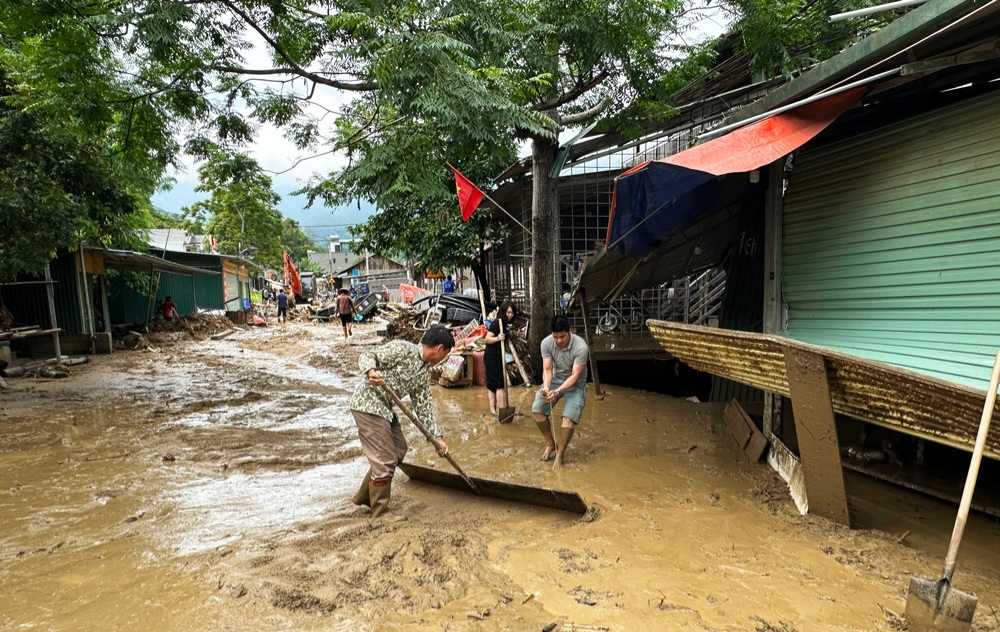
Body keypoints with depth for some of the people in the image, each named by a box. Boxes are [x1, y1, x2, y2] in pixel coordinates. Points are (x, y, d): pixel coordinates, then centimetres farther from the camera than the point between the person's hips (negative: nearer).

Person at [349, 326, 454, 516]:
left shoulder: (425, 372, 10)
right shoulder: (402, 349, -15)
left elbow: (424, 406, 12)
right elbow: (367, 357, -18)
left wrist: (437, 437, 7)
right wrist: (371, 371, -41)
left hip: (386, 409, 10)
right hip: (368, 406, -10)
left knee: (398, 451, 18)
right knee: (385, 461, -5)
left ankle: (365, 496, 34)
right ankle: (380, 512, 13)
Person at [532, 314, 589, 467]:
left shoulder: (581, 347, -29)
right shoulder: (546, 343, -18)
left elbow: (575, 375, -27)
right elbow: (547, 369, -14)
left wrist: (558, 391, -40)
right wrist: (546, 386, -34)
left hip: (575, 384, -4)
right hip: (555, 380, 4)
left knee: (569, 417, -22)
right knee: (537, 410, -13)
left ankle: (560, 454, -1)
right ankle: (550, 444, 10)